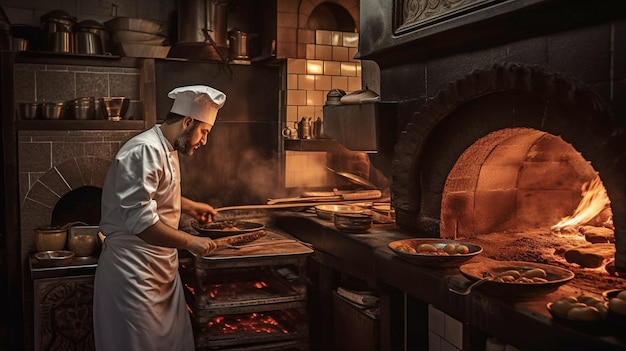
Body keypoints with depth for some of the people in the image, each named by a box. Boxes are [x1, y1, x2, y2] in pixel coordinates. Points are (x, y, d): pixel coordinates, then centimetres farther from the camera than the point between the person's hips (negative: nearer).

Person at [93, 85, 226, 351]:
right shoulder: (145, 152, -21)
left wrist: (189, 206, 22)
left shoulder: (166, 150, 11)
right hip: (134, 269, -10)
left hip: (161, 267, 10)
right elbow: (140, 222, -28)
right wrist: (190, 241, -21)